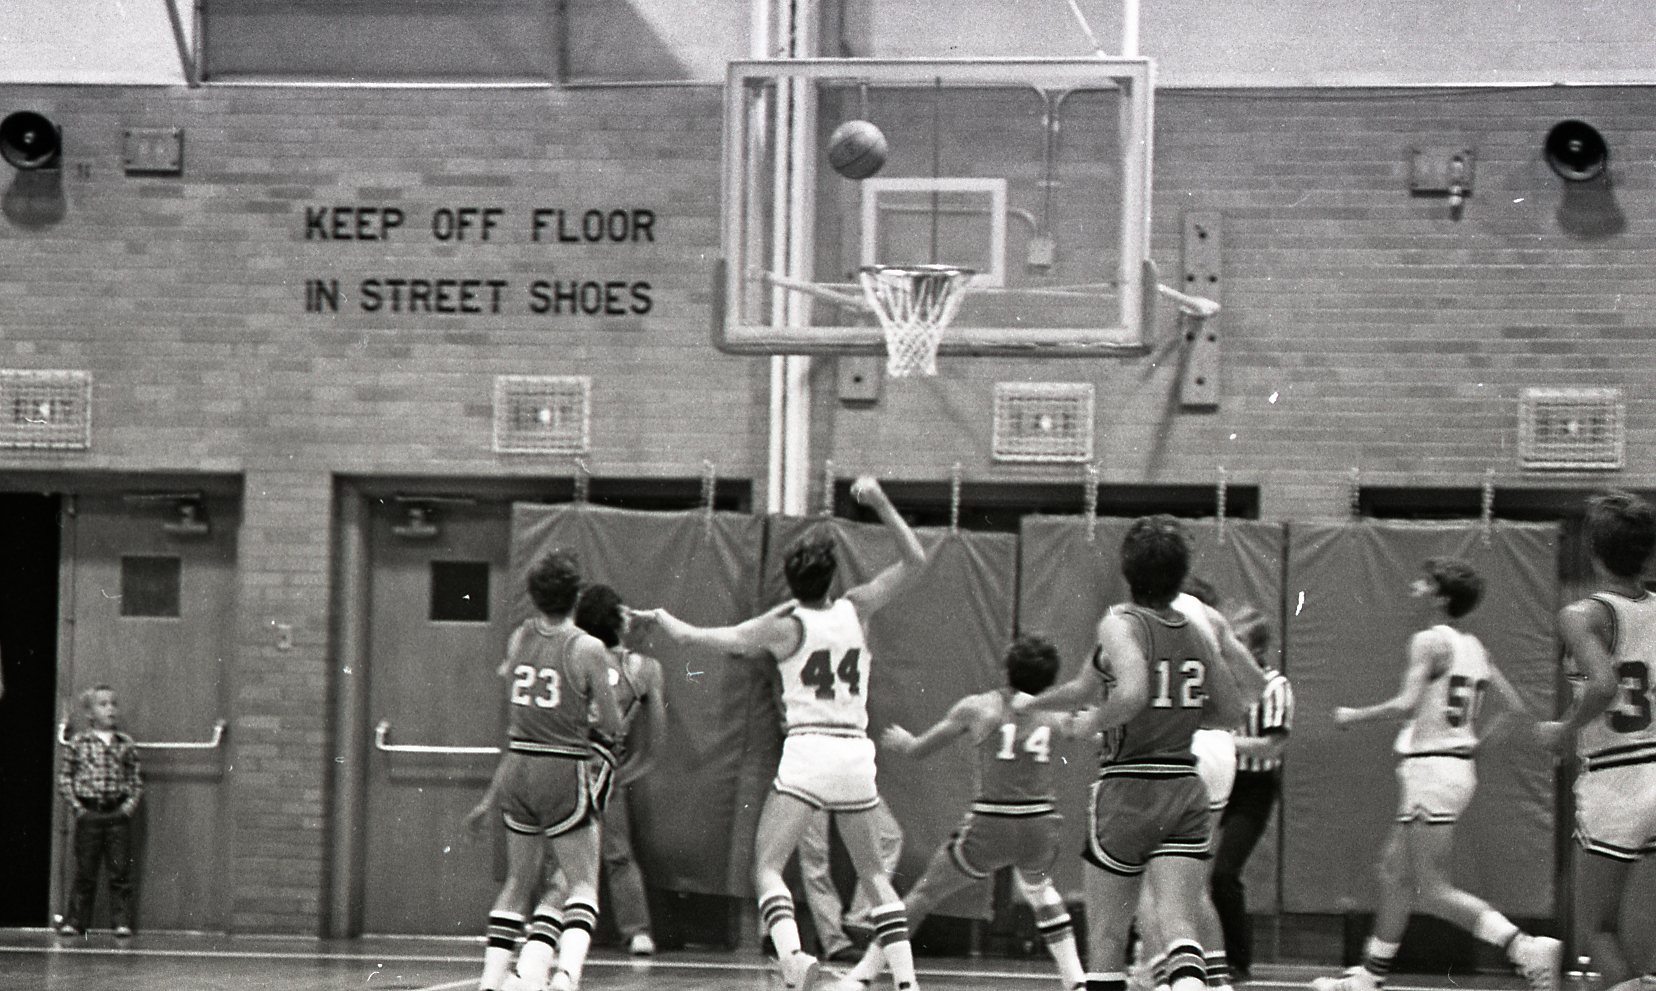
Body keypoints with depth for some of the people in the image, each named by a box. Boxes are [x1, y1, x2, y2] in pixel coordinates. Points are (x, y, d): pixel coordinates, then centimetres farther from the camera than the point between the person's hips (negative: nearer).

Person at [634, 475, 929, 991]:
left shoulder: (784, 626, -1)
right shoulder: (856, 610, 6)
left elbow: (693, 637, 2)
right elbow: (914, 560, 16)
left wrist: (659, 617, 21)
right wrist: (880, 504, 12)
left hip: (807, 751, -4)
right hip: (855, 752, 4)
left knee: (766, 866, -6)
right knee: (872, 872, 16)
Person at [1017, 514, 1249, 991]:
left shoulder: (1120, 625, -10)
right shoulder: (1198, 629, 6)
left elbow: (1131, 695, -27)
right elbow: (1232, 712, 15)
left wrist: (1090, 723, -8)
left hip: (1127, 788, -4)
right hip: (1186, 787, 4)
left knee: (1106, 935, 10)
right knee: (1179, 927, -7)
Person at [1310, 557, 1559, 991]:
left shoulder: (1430, 641, -12)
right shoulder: (1474, 647, 12)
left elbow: (1407, 704, -23)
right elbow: (1517, 708, 12)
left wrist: (1354, 715, -9)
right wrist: (1476, 740, 24)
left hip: (1431, 769, -9)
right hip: (1459, 765, 9)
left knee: (1432, 890, -10)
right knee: (1394, 871, 18)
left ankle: (1528, 947, -22)